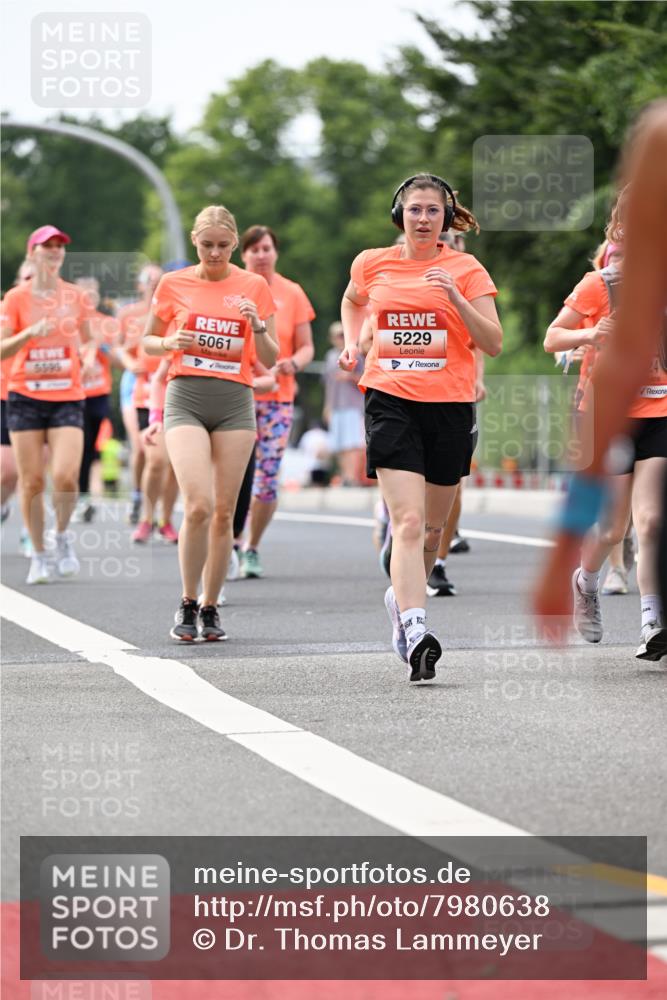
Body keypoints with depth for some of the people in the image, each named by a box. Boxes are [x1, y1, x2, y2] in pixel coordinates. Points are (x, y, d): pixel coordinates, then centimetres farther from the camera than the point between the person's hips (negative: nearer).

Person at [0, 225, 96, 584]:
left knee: (66, 476, -16)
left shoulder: (75, 296, 6)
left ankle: (62, 535, 10)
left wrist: (89, 356, -3)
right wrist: (30, 333, -20)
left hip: (67, 396, 1)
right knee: (32, 481, 0)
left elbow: (88, 340, 19)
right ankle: (39, 554, 14)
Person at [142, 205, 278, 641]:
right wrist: (170, 343, -7)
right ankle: (187, 604, -1)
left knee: (224, 511, 1)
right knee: (199, 505, -16)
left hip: (235, 401, 1)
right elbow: (148, 341, 15)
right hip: (186, 397, -1)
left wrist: (257, 326, -12)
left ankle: (210, 607, 14)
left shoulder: (254, 286, 6)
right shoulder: (174, 284, 5)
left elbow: (270, 360, 8)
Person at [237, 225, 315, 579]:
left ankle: (252, 549, 15)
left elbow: (306, 346, 8)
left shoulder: (292, 293, 6)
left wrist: (293, 363, -13)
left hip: (278, 397, 1)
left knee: (268, 480, -2)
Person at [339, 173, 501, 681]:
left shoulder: (466, 269, 1)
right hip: (391, 402, -1)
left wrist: (457, 299, -18)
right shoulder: (372, 264, 7)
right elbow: (352, 301, 30)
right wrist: (352, 342, 13)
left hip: (451, 407, 1)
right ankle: (416, 629, -26)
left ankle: (403, 596, 39)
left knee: (432, 527, 12)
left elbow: (493, 343, -5)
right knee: (408, 521, -18)